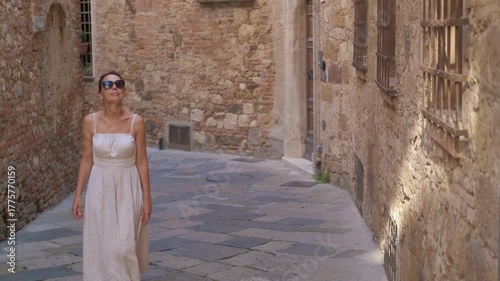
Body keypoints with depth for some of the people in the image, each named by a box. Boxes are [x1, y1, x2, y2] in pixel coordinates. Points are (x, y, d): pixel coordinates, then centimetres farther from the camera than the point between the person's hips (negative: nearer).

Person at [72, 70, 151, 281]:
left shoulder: (136, 122, -7)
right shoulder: (90, 121, -3)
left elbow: (141, 162, -3)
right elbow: (87, 160, 3)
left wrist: (147, 197, -4)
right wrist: (78, 195, 1)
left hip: (128, 189, -1)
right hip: (100, 188, 1)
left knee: (125, 246, -1)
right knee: (102, 245, 4)